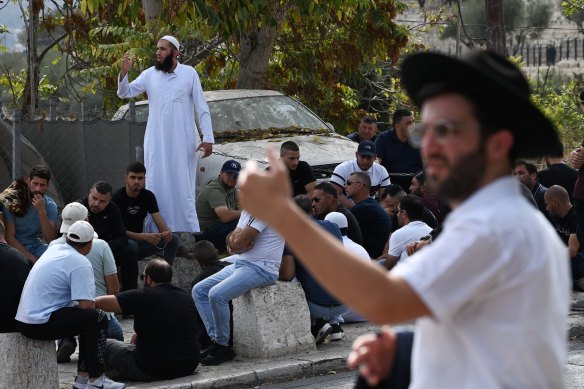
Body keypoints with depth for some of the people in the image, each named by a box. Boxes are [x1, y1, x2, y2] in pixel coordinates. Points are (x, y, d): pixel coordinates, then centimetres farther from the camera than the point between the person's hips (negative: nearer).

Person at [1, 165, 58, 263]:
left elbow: (51, 240, -12)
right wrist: (32, 259, -21)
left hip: (35, 247, 3)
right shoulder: (12, 201, -12)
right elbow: (9, 237, -13)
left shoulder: (50, 206, -2)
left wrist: (41, 211, -22)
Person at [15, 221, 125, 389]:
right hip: (41, 325, -9)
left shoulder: (53, 249, 13)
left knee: (88, 319, 20)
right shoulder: (80, 263, -12)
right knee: (98, 318, -6)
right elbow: (87, 306, -16)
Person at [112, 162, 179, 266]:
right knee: (131, 245, -39)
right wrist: (144, 236, -35)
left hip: (139, 240, 6)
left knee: (173, 239, -10)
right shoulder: (117, 198, -16)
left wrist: (167, 233, -31)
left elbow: (160, 223, -5)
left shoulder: (148, 196, 1)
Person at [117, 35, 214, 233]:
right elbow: (124, 93, 1)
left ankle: (189, 229, 7)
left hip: (182, 142, -2)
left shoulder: (189, 74, -2)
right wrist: (124, 71, -17)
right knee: (156, 185, 6)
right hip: (156, 142, 2)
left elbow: (202, 108, -2)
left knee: (182, 186, 2)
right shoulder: (149, 74, 4)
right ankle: (157, 230, 12)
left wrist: (208, 137, -8)